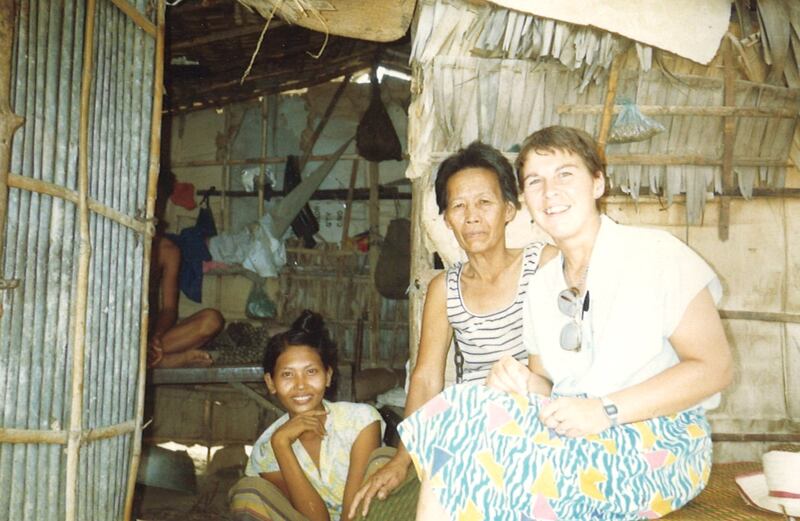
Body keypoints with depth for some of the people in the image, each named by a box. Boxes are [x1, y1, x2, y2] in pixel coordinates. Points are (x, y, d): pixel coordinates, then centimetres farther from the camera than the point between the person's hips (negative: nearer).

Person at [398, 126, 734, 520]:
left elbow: (715, 367, -10)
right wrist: (524, 381, -8)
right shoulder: (542, 286, 14)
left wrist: (606, 410, -19)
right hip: (574, 434, 5)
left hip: (661, 441, -5)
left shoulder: (655, 254, -5)